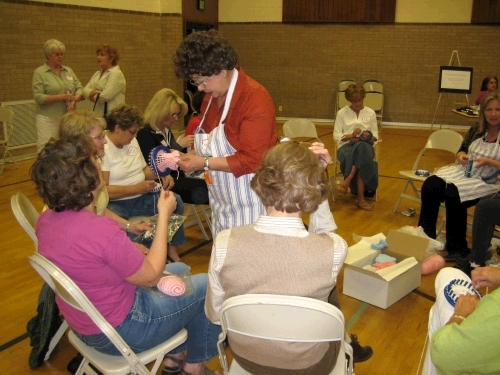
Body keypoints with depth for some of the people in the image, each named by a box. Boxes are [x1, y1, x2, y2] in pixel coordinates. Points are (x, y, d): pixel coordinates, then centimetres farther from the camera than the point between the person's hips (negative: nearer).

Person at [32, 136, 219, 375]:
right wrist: (164, 215, -15)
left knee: (180, 269, 23)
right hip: (119, 332, -8)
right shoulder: (102, 231, -35)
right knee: (208, 287, 6)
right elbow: (151, 276, -20)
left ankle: (173, 356, 34)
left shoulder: (46, 220, -9)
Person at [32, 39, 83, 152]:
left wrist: (74, 100, -12)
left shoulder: (68, 70, 13)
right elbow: (38, 97, -10)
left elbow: (80, 89, 9)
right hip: (48, 119, -4)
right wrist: (61, 97, -19)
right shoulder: (40, 72, -1)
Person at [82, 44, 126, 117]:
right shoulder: (97, 74, 18)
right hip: (98, 113, 8)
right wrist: (96, 92, -12)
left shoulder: (116, 74, -8)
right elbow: (85, 90, 9)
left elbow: (106, 96, -18)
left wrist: (93, 96, 0)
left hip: (111, 115, -7)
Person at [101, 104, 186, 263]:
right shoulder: (102, 148, -17)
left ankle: (172, 250, 5)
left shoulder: (131, 140, 11)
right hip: (116, 204, -8)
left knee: (175, 201, -6)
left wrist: (162, 174, -1)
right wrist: (136, 188, -21)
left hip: (141, 198, 8)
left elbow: (144, 168, 20)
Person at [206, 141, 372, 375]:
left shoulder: (225, 243, -25)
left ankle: (345, 347, 52)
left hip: (246, 356, 2)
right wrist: (315, 174, -8)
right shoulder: (334, 249, -28)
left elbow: (215, 314, -9)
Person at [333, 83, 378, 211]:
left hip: (365, 146, 1)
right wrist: (351, 135, -15)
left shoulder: (370, 113, 13)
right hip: (346, 146, -1)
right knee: (362, 161, -37)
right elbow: (336, 136, 2)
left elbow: (375, 135, 10)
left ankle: (347, 182, -39)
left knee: (361, 147, -40)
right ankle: (360, 197, -36)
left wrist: (370, 137, -14)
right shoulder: (342, 113, 8)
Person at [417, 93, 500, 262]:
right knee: (430, 186, -19)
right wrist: (461, 155, -4)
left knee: (453, 193, -31)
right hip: (464, 171, 6)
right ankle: (425, 236, -10)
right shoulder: (476, 130, 10)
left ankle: (457, 249, -16)